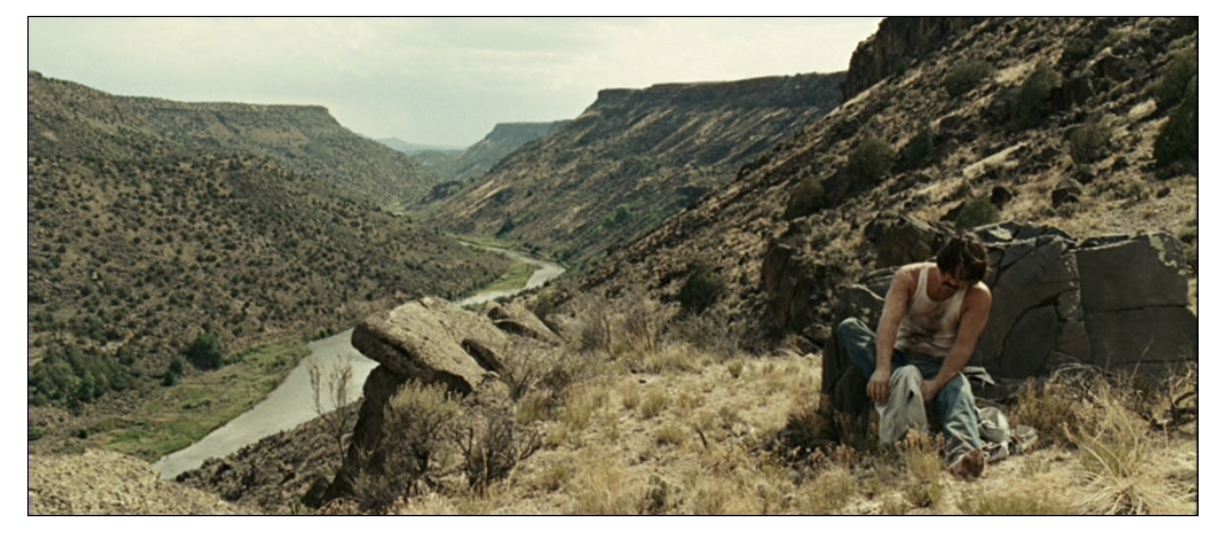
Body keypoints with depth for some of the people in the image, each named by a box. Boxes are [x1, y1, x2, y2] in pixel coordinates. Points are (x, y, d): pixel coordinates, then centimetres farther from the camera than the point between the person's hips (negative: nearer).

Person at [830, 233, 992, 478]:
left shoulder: (979, 296, -10)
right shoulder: (909, 277, -9)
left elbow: (963, 347, -19)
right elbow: (889, 321, -25)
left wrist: (934, 385, -35)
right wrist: (882, 369, -43)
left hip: (940, 366, -2)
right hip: (900, 356, 2)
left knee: (957, 391, -38)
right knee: (848, 328, -23)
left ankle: (962, 453, -68)